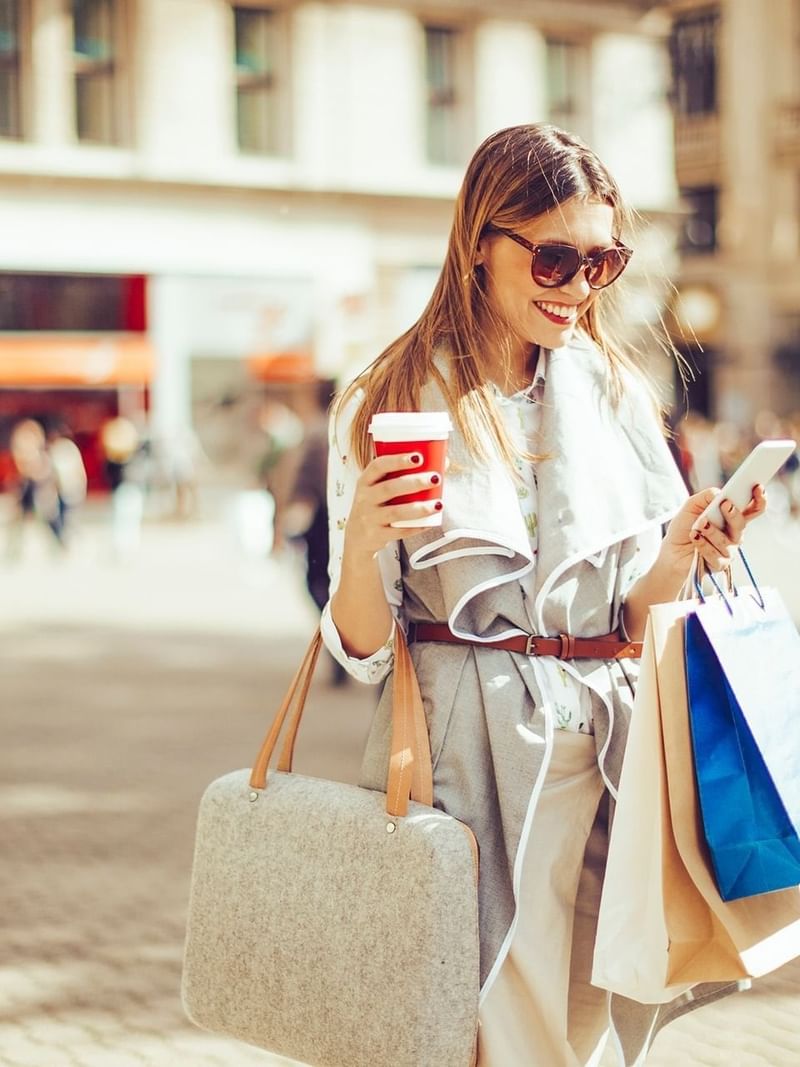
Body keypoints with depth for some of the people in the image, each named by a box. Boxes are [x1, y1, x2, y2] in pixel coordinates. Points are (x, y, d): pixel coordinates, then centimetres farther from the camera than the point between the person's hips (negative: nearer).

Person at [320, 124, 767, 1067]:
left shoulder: (616, 394, 7)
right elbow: (362, 649, -3)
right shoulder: (385, 408, -2)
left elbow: (630, 621, 8)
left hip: (599, 753, 3)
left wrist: (679, 557, -12)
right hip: (460, 756, -3)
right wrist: (361, 542, -22)